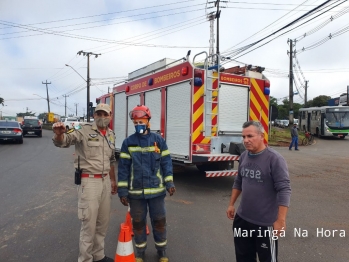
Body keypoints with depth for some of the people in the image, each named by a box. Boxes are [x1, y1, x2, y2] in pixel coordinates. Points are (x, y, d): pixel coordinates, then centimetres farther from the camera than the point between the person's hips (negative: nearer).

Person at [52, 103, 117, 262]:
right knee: (89, 224, 2)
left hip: (105, 181, 7)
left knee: (103, 222, 18)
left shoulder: (111, 135, 9)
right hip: (89, 181, -7)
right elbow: (62, 141, -27)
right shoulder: (84, 130, -11)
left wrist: (113, 180, 21)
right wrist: (59, 134, -49)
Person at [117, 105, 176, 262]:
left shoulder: (158, 140, -1)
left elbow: (166, 163, 2)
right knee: (138, 222, 15)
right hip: (135, 191, 0)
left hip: (156, 190, 0)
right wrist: (122, 190, -3)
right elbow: (123, 167, -1)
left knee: (159, 221, 12)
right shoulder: (128, 142, -1)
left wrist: (169, 183, -5)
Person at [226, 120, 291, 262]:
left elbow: (284, 190, -19)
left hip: (265, 222, -6)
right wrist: (231, 204, 16)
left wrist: (281, 220, -21)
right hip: (242, 218, 6)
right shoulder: (244, 156, 2)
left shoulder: (274, 159, -18)